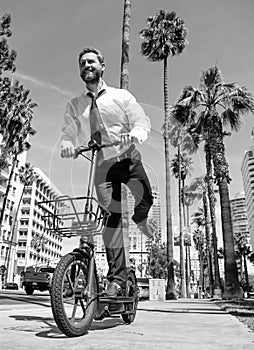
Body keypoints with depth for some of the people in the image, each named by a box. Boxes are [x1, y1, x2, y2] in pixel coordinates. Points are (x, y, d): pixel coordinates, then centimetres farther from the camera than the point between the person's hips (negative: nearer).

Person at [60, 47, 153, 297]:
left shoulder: (121, 96, 9)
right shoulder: (73, 105, 14)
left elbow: (142, 122, -1)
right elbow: (68, 132, 2)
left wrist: (134, 134, -24)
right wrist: (66, 144, -22)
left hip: (128, 158, 0)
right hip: (101, 164, 1)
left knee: (145, 199, -24)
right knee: (112, 215, -8)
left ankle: (140, 219, 16)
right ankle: (117, 278, 4)